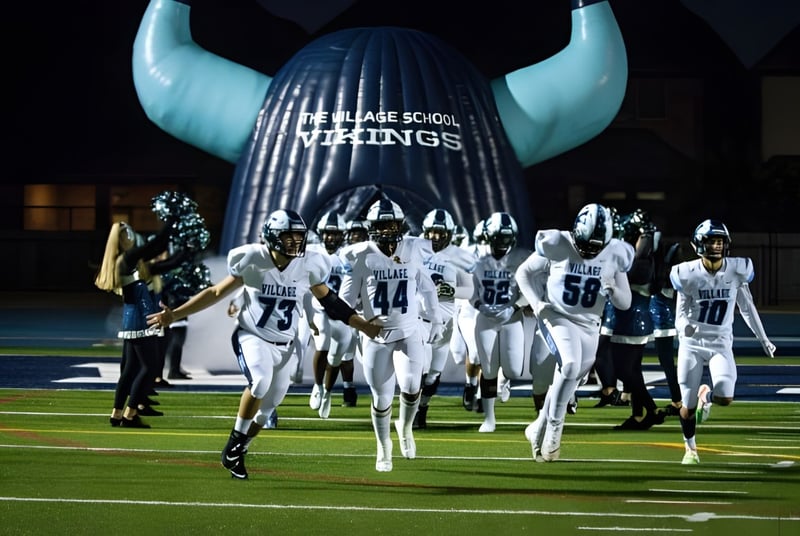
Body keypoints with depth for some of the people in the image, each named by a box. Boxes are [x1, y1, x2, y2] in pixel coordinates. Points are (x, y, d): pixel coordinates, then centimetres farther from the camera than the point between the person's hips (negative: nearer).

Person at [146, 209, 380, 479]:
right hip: (252, 337, -4)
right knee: (261, 382, -31)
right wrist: (175, 314, -10)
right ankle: (234, 445, -15)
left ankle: (237, 451, 35)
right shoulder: (253, 261, -15)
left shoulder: (308, 266, -8)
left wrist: (366, 327, 7)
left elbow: (330, 302, 7)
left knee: (269, 403, 9)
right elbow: (216, 292, -6)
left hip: (283, 345, 4)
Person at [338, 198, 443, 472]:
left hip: (409, 333, 1)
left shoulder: (413, 251, -1)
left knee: (410, 386, -20)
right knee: (382, 397, 2)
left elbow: (426, 288, 13)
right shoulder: (362, 256, -6)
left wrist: (436, 320, 19)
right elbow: (347, 296, 1)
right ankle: (384, 449, 26)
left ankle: (405, 427, 12)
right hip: (376, 336, 0)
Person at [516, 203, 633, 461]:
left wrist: (614, 290, -23)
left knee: (570, 376, 9)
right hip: (557, 318, -4)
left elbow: (625, 303, -1)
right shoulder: (556, 245, -15)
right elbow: (523, 272, 0)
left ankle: (539, 429, 31)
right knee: (570, 365, -27)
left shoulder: (615, 255, -7)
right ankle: (554, 427, -14)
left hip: (588, 325, 4)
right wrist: (535, 303, -15)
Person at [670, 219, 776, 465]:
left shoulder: (736, 270, -6)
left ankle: (706, 395, 19)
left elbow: (747, 307, 7)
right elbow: (681, 313, -6)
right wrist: (684, 326, -31)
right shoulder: (689, 274, -11)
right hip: (692, 343, -1)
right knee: (688, 406, 1)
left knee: (725, 398, -19)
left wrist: (763, 339, 14)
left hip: (721, 343, 1)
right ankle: (690, 448, 29)